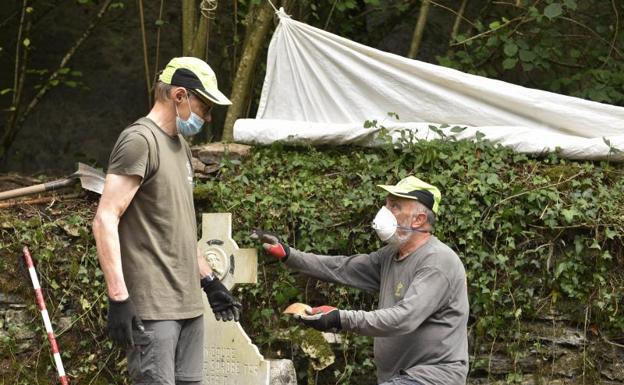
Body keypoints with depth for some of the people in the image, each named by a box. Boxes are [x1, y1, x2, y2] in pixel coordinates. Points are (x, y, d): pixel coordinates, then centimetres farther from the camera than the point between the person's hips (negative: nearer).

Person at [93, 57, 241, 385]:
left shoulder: (179, 145, 20)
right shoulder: (140, 140, -9)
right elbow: (105, 221, -16)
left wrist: (209, 281, 25)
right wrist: (119, 298, -22)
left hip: (188, 305, 9)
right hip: (152, 308, -9)